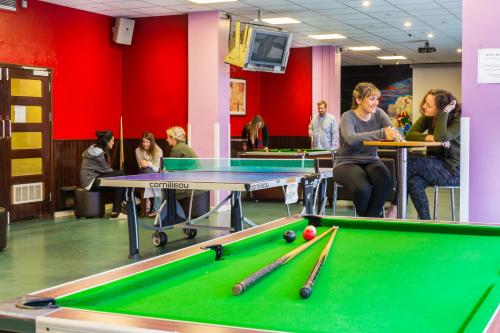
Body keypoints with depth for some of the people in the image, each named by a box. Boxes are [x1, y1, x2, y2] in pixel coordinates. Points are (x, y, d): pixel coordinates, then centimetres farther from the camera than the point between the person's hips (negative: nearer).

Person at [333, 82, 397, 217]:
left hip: (370, 161, 4)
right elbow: (350, 139, -33)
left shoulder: (379, 114, 3)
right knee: (362, 188, -33)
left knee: (385, 180, -29)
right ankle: (363, 218, -2)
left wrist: (392, 133, -36)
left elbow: (395, 133, -9)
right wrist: (381, 134, -41)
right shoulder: (348, 117, -12)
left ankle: (372, 217, -10)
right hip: (347, 163, -4)